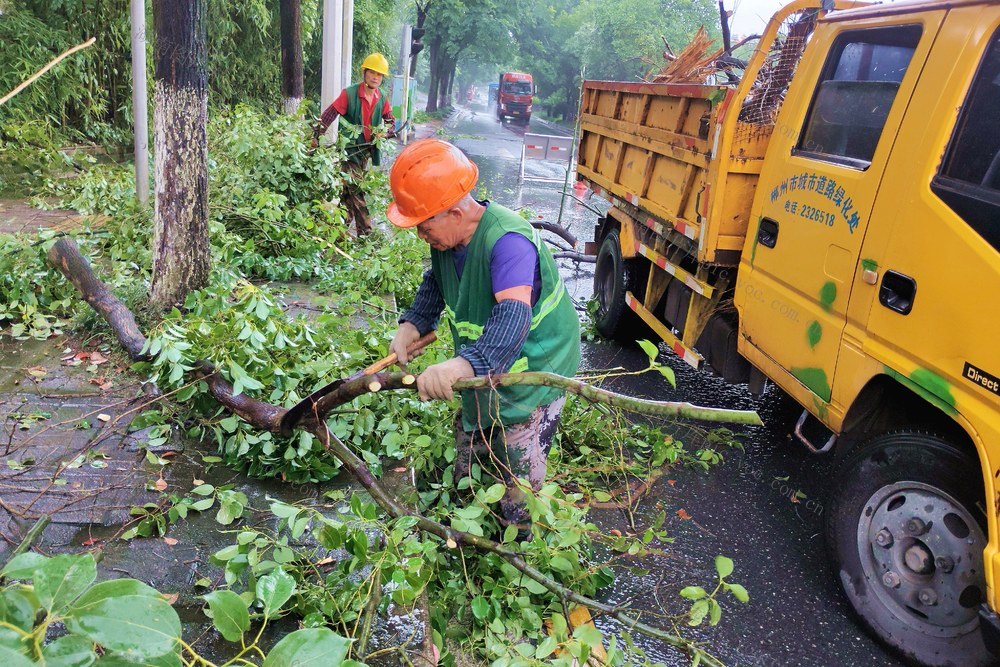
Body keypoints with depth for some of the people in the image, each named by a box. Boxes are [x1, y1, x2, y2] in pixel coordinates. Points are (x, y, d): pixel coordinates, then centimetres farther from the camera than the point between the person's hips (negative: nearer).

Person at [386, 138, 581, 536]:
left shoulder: (507, 242, -37)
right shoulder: (447, 235, -9)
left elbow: (513, 318, -51)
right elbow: (436, 283, 10)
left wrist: (463, 365, -66)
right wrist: (412, 325, -7)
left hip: (534, 371, -9)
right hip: (485, 370, 9)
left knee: (517, 470, 3)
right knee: (470, 443, 27)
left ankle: (517, 541, 29)